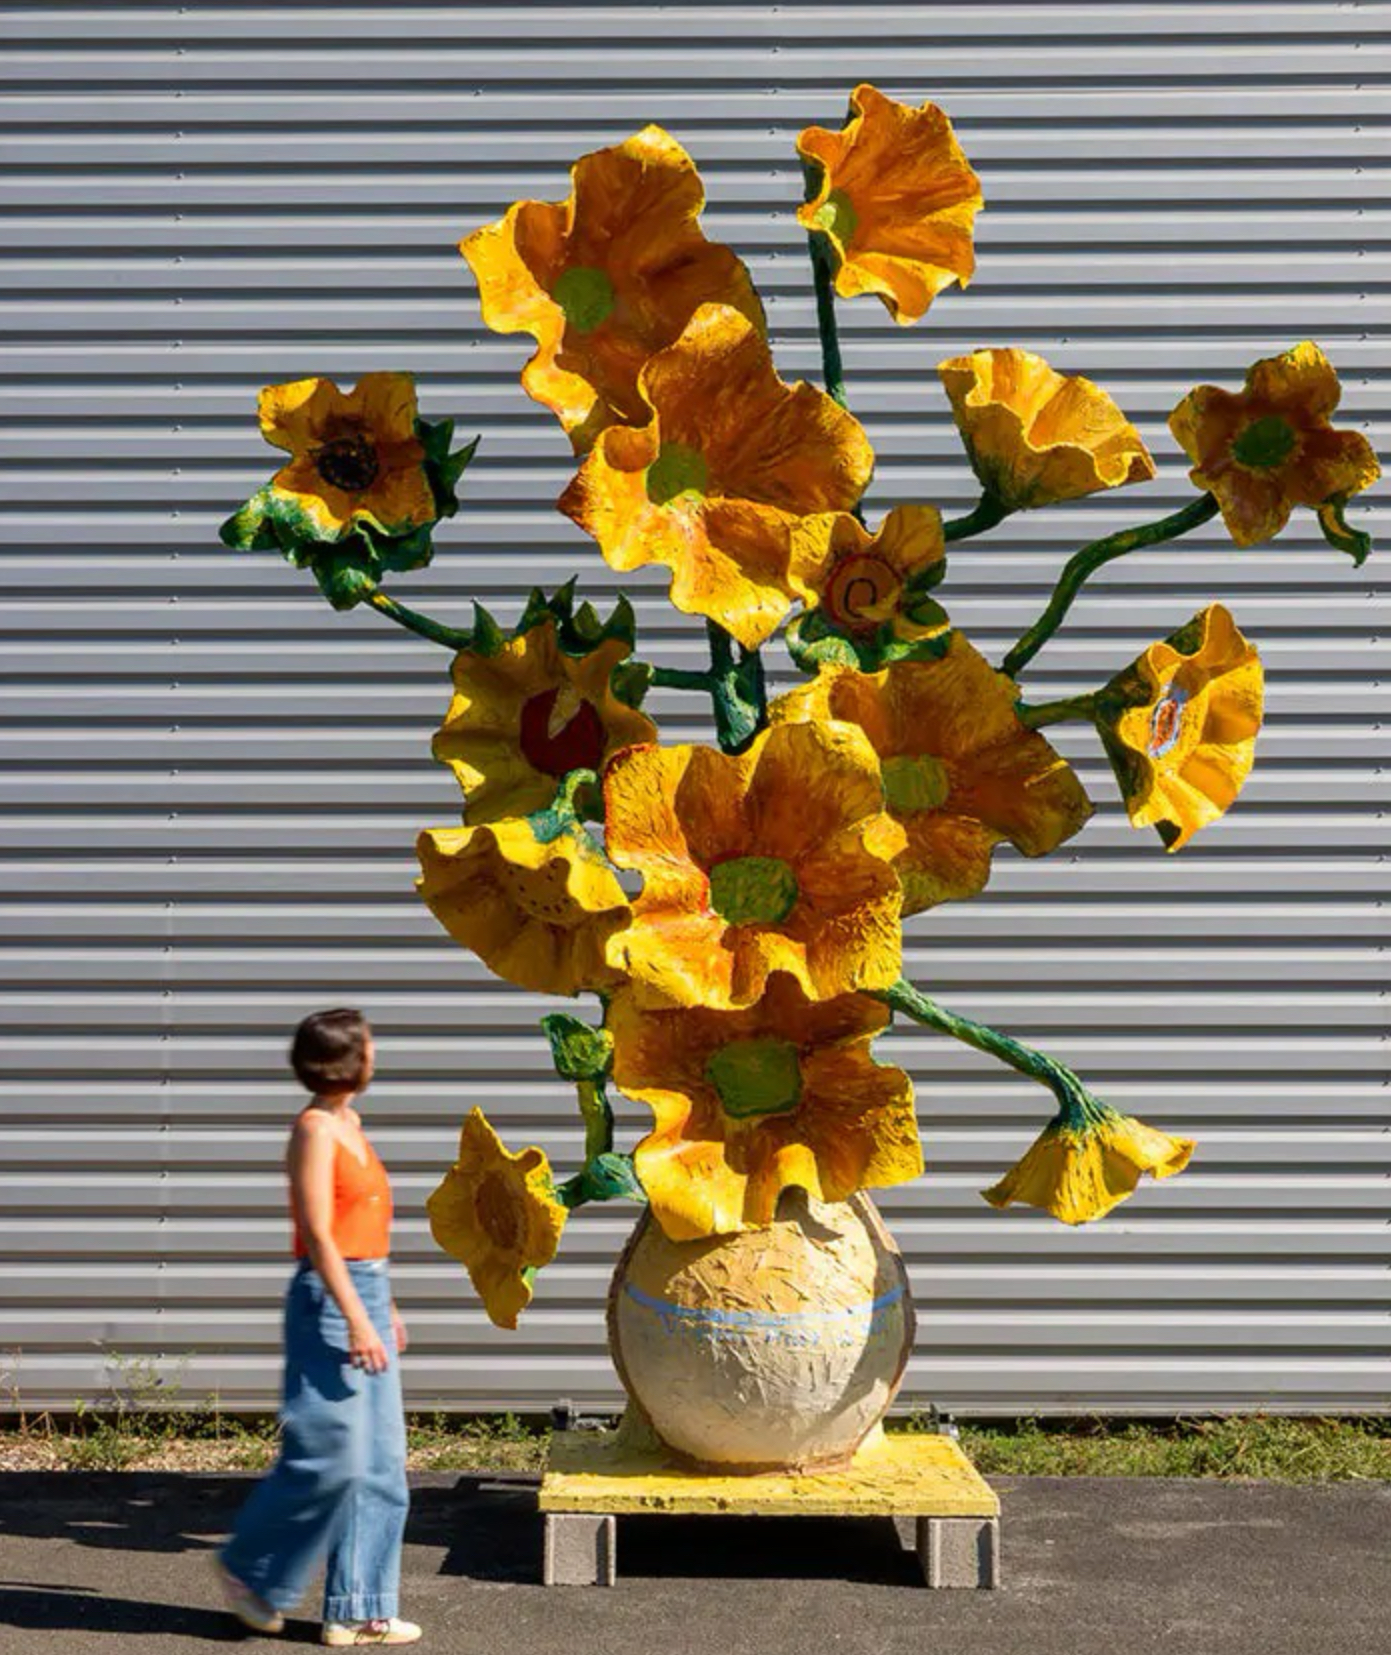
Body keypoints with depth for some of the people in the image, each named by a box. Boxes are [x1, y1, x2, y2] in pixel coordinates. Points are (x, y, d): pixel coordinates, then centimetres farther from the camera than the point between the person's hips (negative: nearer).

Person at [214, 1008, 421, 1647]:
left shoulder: (348, 1123, 14)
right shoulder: (315, 1128, -13)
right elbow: (319, 1235, -18)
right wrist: (356, 1320, -23)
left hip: (366, 1293, 9)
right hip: (329, 1300, -9)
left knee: (380, 1463, 8)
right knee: (331, 1456, -8)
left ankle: (356, 1610, 13)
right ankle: (249, 1569, 13)